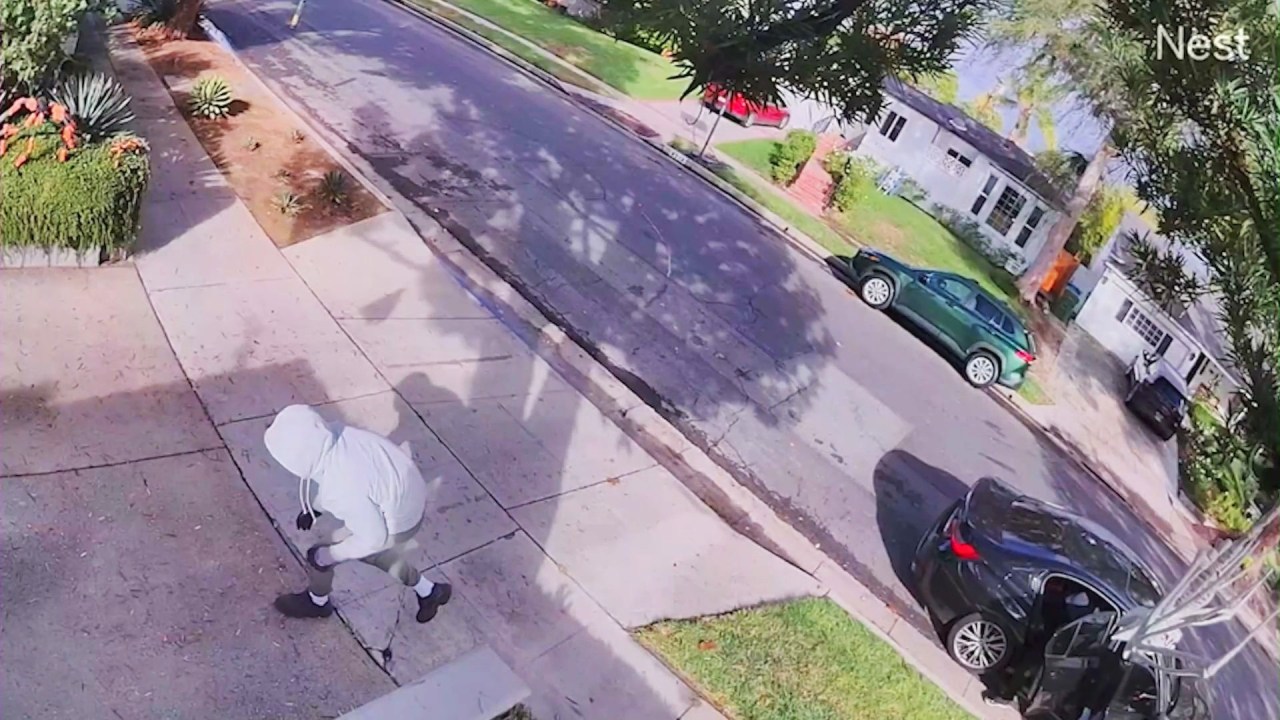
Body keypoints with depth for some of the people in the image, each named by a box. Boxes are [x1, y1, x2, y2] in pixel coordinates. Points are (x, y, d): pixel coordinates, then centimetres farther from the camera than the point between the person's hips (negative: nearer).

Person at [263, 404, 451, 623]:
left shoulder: (344, 489, -39)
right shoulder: (335, 436, -17)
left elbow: (373, 538, -23)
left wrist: (327, 556, -11)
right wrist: (314, 508, 7)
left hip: (396, 523, -7)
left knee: (319, 556, 9)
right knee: (375, 553, 32)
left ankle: (316, 602, 41)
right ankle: (429, 592, 48)